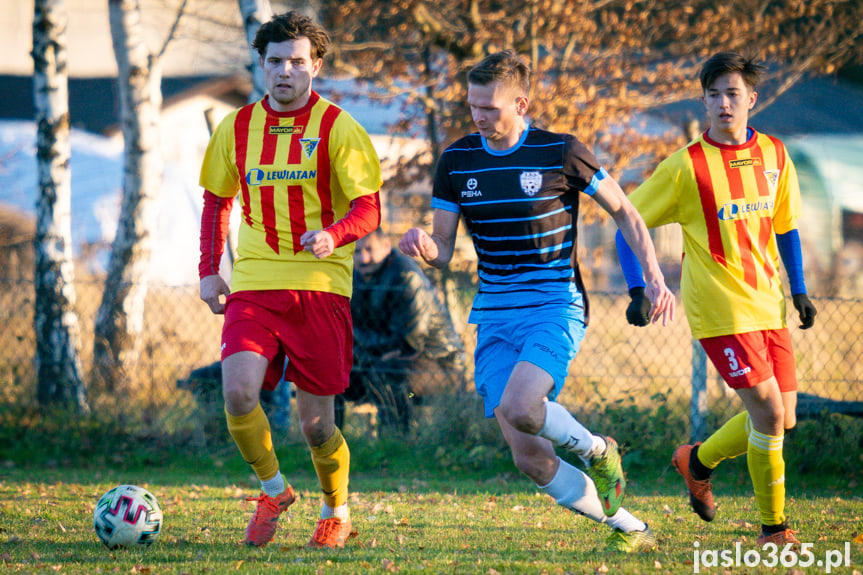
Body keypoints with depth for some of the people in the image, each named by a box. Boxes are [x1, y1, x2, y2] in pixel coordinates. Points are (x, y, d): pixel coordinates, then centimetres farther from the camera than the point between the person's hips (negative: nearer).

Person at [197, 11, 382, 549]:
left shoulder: (338, 128, -2)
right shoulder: (236, 128, 9)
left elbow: (369, 208, -5)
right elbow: (217, 201, 21)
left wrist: (332, 235, -26)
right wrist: (209, 271, 10)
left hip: (320, 287, -2)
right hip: (254, 285, 3)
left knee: (316, 423, 0)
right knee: (238, 392, -19)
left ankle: (336, 512, 27)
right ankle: (273, 490, 6)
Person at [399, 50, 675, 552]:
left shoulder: (561, 152, -6)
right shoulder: (456, 161, 4)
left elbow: (624, 211, 5)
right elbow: (443, 250, 7)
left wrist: (655, 278, -3)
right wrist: (424, 247, -17)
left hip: (555, 308, -4)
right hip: (494, 317, 4)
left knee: (518, 406, -31)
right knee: (529, 457, -6)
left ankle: (598, 450, 1)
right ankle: (628, 527, 11)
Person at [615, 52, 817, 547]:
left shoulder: (774, 155, 6)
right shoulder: (687, 166, -10)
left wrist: (799, 291, 14)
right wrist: (638, 290, -13)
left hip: (768, 305, 6)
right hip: (721, 310, -6)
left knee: (783, 420, 8)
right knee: (768, 413, -14)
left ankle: (699, 461, 34)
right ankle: (773, 527, 0)